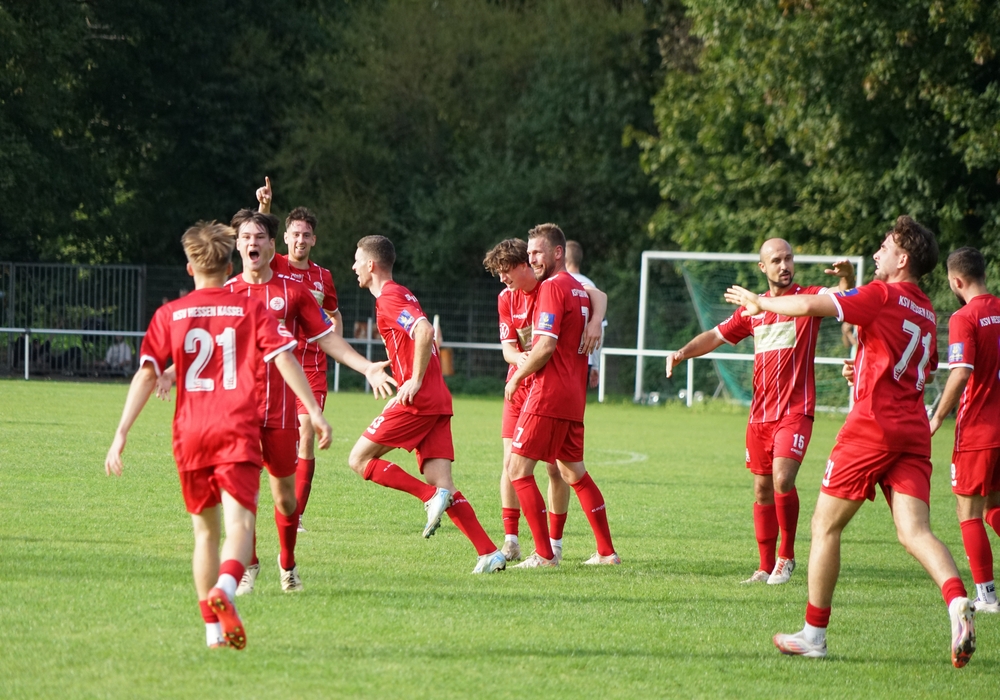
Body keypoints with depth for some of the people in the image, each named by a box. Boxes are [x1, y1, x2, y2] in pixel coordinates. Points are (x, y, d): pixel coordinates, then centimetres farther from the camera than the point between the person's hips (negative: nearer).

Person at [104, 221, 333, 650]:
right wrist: (314, 411, -5)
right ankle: (224, 589, -42)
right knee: (239, 524, -12)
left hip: (190, 433, 2)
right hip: (238, 429, -2)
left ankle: (214, 630, 14)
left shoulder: (170, 315, 9)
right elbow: (283, 358, -5)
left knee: (205, 530, 15)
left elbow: (146, 375, 2)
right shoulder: (252, 309, 7)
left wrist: (121, 433, 1)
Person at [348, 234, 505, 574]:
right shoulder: (400, 295, 23)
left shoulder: (389, 299, -8)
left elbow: (425, 331, -25)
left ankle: (432, 496, -14)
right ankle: (490, 553, -9)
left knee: (360, 460, -2)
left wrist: (415, 380, -21)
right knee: (441, 485, 2)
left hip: (417, 400, -9)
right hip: (438, 401, 9)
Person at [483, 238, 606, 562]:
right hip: (521, 386, 3)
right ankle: (510, 541, -2)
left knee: (556, 466, -2)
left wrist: (595, 322, -42)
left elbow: (598, 295, -21)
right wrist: (519, 357, -26)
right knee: (511, 462, -6)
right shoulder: (506, 299, 3)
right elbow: (507, 347, -2)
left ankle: (555, 542, 9)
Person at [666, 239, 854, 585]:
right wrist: (683, 353, 6)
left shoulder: (807, 298, -1)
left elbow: (843, 295, -20)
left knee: (782, 480, -21)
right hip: (760, 413, 5)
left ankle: (786, 556, -5)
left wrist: (846, 276, -42)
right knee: (762, 490, 8)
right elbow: (716, 336, 21)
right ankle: (766, 567, 17)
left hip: (795, 411, -5)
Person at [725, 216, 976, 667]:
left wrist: (761, 303, 4)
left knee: (826, 526, 6)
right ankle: (958, 602, -32)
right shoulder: (926, 313, 18)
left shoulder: (883, 295, -6)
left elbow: (810, 306, -12)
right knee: (914, 532, -5)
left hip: (873, 425, -7)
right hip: (913, 431, 7)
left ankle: (814, 634, 10)